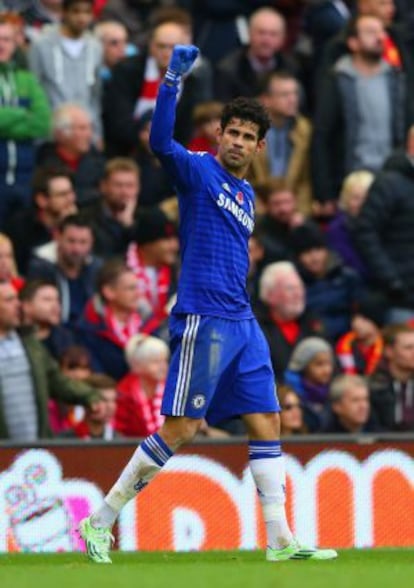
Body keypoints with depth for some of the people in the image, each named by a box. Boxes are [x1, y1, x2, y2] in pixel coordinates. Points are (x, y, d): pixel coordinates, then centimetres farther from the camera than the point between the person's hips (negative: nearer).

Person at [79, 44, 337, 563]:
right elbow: (160, 142, -25)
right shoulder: (197, 170, -5)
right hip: (204, 320, -8)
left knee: (266, 423, 5)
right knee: (180, 428, -8)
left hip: (242, 324, 8)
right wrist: (172, 79, -35)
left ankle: (280, 540, 8)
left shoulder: (246, 194, 18)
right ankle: (100, 522, 0)